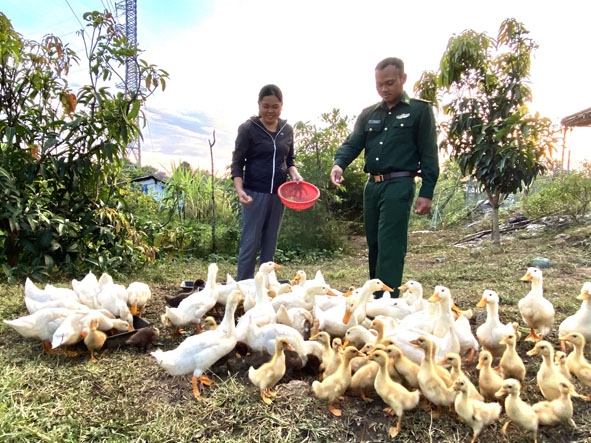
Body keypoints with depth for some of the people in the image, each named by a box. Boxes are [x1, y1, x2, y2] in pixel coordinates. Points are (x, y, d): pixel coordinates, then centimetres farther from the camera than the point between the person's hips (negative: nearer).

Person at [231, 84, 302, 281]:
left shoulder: (287, 130, 7)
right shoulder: (248, 128, -5)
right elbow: (237, 162, -5)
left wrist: (295, 174, -4)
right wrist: (239, 189, -20)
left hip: (278, 194, 5)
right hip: (255, 193, -4)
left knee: (270, 244, 10)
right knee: (250, 244, -1)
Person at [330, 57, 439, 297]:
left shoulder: (420, 110, 2)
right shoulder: (368, 114, 15)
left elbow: (429, 154, -3)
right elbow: (352, 143, 6)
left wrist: (426, 192, -10)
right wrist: (339, 163, -17)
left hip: (399, 185, -6)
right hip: (372, 186, 6)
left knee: (390, 247, -10)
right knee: (374, 245, 12)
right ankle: (374, 296, 24)